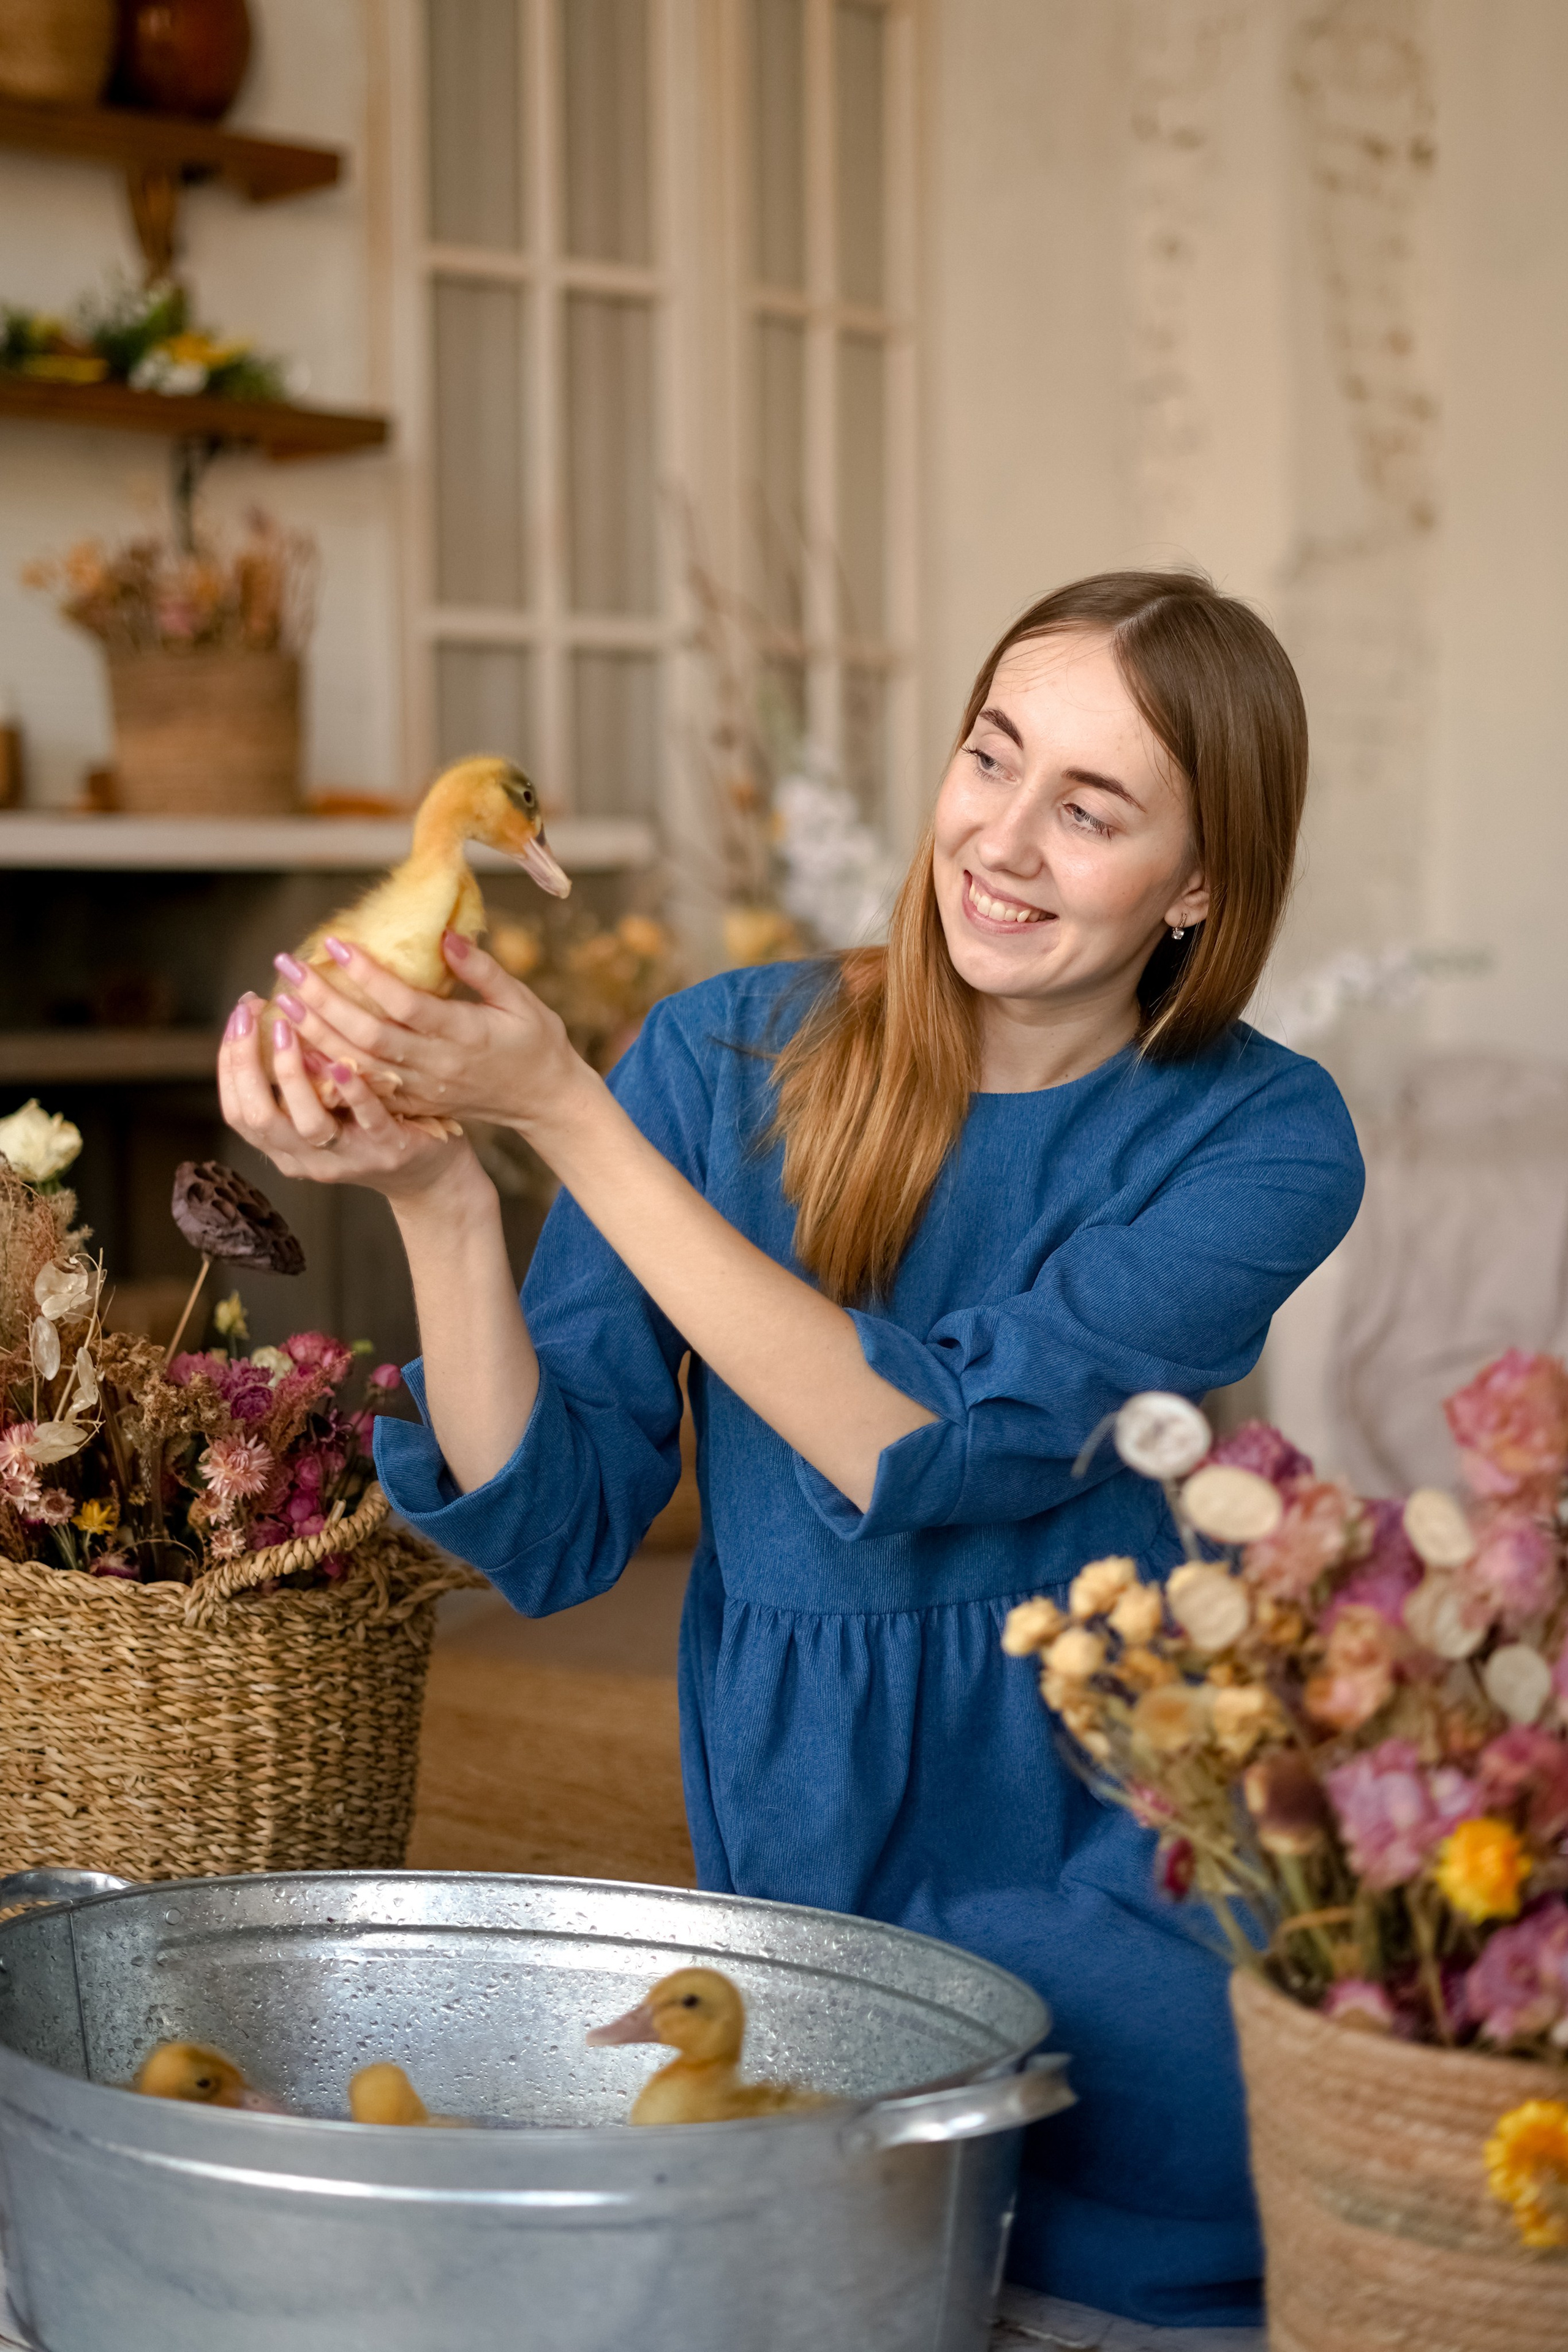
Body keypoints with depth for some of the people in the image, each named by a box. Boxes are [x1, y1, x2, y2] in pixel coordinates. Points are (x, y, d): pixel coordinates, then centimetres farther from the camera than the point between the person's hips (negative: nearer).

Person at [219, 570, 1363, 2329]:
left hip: (1130, 1902, 0)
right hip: (791, 1885, 1)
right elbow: (552, 1535, -6)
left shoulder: (1258, 1143, -8)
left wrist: (559, 1111, -26)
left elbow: (920, 1454, -23)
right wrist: (437, 1193, -23)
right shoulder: (729, 1059, -2)